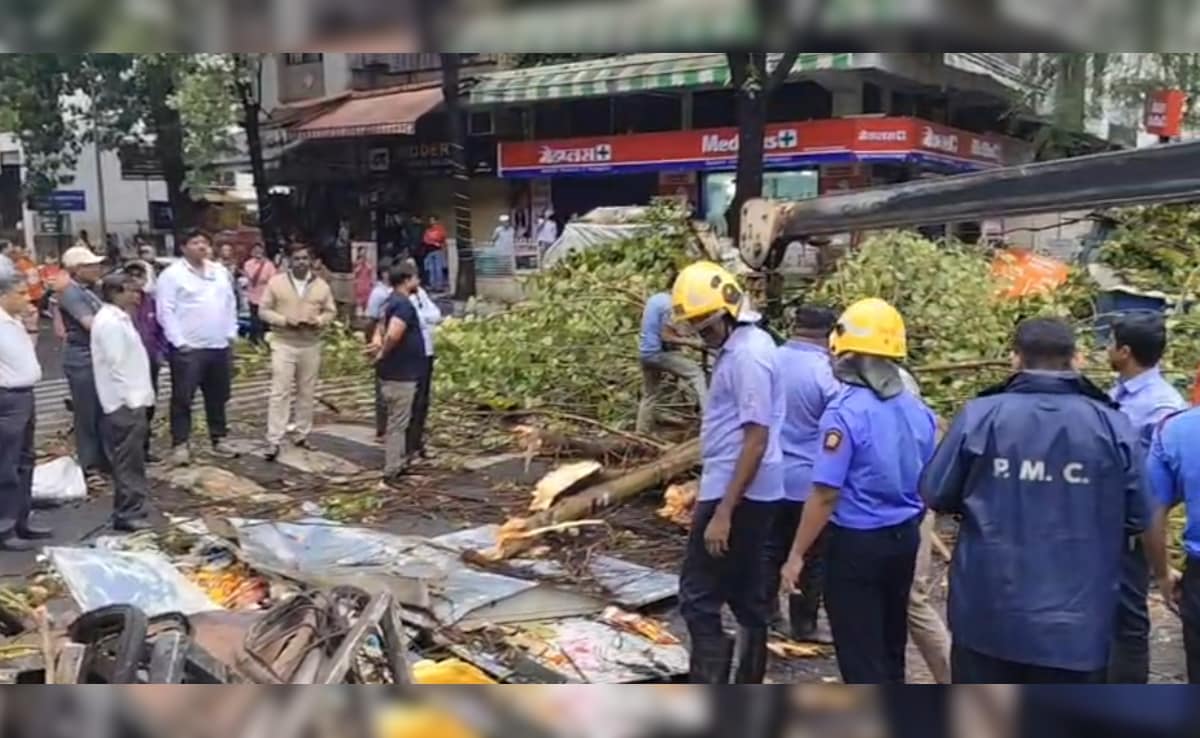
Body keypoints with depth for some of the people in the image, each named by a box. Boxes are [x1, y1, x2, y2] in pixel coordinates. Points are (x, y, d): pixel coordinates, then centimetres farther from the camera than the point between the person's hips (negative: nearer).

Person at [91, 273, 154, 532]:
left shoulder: (120, 318, 16)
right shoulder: (110, 322, -16)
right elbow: (115, 364, -22)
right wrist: (130, 398, -22)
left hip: (132, 399, 10)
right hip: (124, 402, -10)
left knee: (132, 460, 15)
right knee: (128, 461, -6)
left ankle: (130, 510, 23)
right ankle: (129, 514, -1)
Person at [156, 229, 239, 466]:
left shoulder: (220, 271, 13)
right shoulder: (172, 274, -7)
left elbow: (230, 304, 17)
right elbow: (165, 311, -11)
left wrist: (231, 335, 9)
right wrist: (179, 342, -15)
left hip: (220, 347, 6)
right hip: (188, 349, -6)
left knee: (218, 398, 14)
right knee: (183, 399, -2)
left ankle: (218, 440, 25)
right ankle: (179, 445, 5)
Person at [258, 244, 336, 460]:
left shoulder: (321, 285, 5)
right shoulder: (276, 282, -2)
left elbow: (331, 311, 7)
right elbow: (264, 310, -1)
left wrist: (319, 321, -14)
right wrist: (283, 320, -18)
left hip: (311, 345, 3)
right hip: (283, 344, -3)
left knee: (307, 393, 10)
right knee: (280, 392, -8)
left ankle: (303, 435, 22)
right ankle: (273, 441, -7)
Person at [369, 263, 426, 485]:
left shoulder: (396, 302, 13)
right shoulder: (403, 304, -20)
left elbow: (382, 328, 21)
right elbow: (393, 334, -33)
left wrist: (378, 340, 0)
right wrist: (383, 353, -15)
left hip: (400, 373, 10)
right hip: (400, 374, -10)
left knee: (398, 422, 18)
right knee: (397, 424, -4)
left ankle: (398, 464, 28)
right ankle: (392, 472, 0)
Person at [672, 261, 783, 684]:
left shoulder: (747, 355, -19)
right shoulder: (740, 346, 12)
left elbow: (756, 440, -23)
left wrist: (722, 512, -24)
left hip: (736, 495, -10)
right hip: (750, 493, 10)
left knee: (698, 598, -5)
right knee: (747, 596, 15)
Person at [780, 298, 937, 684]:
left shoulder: (846, 411, -20)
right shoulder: (918, 410, 2)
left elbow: (825, 495, -21)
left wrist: (796, 555, -13)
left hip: (857, 543, -7)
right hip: (904, 538, 7)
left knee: (859, 651, 4)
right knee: (890, 642, 22)